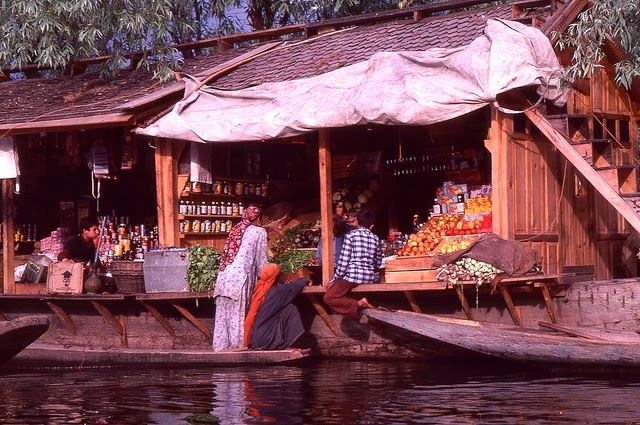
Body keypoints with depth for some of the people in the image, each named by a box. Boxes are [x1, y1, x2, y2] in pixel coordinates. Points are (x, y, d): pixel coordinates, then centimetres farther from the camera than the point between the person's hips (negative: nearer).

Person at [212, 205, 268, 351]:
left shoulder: (236, 230, 22)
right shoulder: (259, 232, 5)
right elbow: (261, 261, 5)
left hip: (223, 276, 6)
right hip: (240, 277, -6)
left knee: (222, 315, 6)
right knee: (237, 316, -5)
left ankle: (221, 346, 6)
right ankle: (237, 345, -6)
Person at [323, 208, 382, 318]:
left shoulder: (351, 235, -3)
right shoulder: (375, 239, 10)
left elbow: (343, 261, -7)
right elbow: (378, 263, 15)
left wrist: (334, 280, 0)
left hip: (352, 276, -5)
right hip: (370, 278, 5)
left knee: (328, 298, 1)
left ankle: (358, 305, -20)